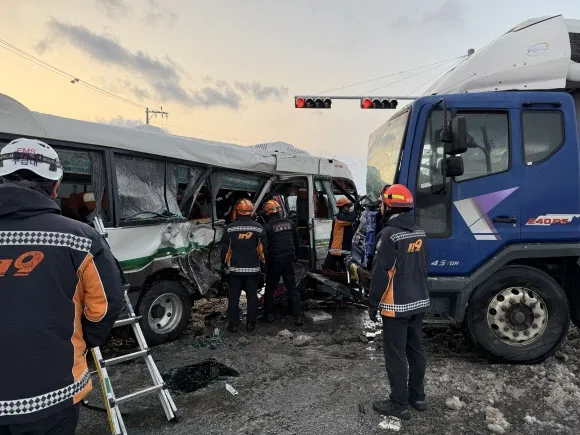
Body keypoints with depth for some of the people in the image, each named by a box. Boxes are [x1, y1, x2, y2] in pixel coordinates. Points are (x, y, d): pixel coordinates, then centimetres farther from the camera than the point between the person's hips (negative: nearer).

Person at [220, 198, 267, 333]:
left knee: (234, 297, 8)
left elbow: (225, 249, 0)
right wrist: (263, 266, 12)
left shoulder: (229, 228, -4)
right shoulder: (258, 227, -2)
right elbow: (263, 249, 1)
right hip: (253, 269, 1)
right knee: (252, 296, 9)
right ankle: (251, 323, 14)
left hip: (235, 269, 0)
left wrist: (225, 265, 13)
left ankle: (233, 324, 12)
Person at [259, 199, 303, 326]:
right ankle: (298, 316, 5)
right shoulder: (289, 223, 4)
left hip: (274, 262, -4)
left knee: (270, 288, 11)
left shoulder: (267, 227, -12)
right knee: (292, 288, 8)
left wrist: (265, 261, 6)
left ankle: (268, 314, 20)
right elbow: (297, 241, 12)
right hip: (289, 261, 4)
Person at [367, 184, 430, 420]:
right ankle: (417, 396, 31)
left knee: (396, 356, 3)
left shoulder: (390, 234, -19)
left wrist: (373, 303, -10)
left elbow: (380, 273, -19)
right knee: (416, 350, 18)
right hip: (419, 302, 8)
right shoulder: (419, 233, 6)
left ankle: (399, 404, 14)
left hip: (396, 305, -8)